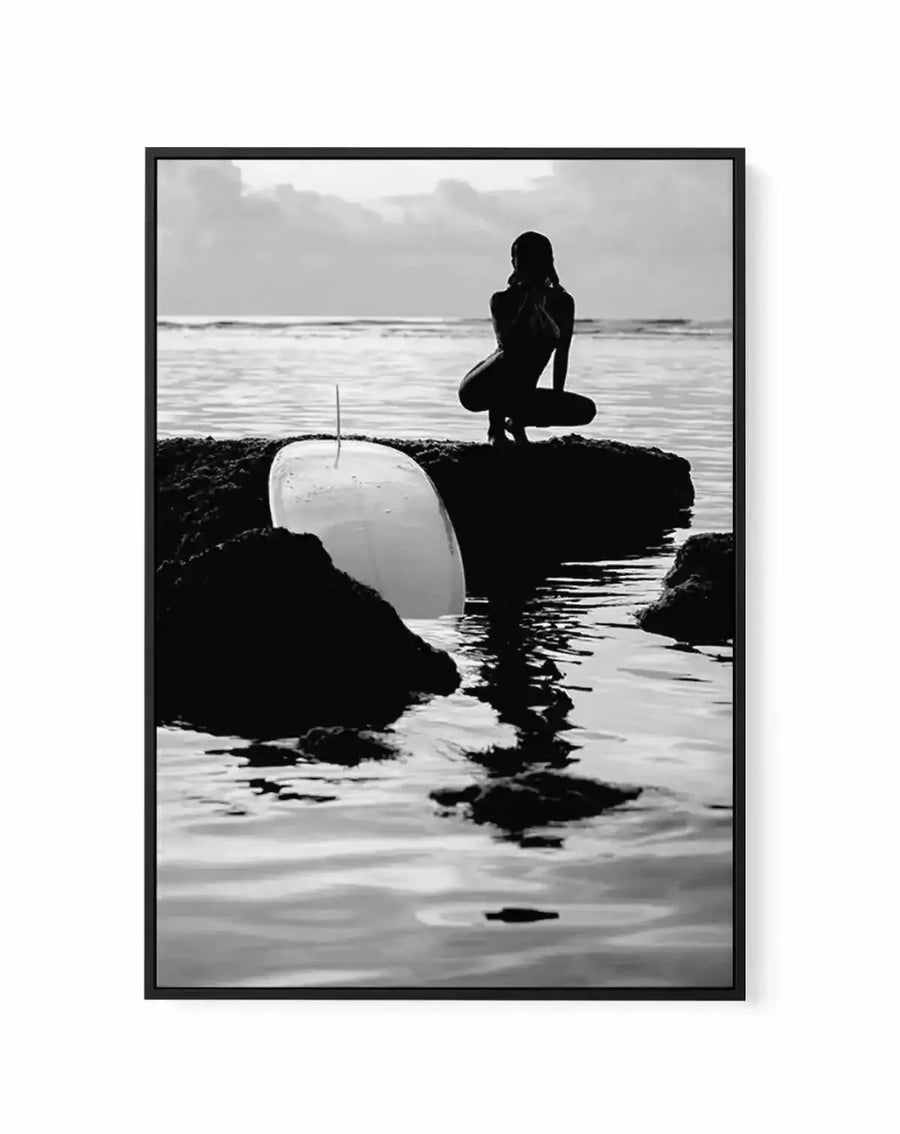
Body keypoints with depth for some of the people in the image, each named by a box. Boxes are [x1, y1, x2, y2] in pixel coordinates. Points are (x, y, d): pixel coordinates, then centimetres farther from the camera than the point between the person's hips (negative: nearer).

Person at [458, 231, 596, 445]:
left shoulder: (562, 302, 0)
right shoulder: (502, 300, -11)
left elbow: (561, 353, 0)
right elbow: (506, 343, -27)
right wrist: (527, 305, -26)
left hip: (519, 393, 5)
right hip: (479, 390, -4)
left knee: (586, 410, -10)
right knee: (508, 359, -39)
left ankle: (517, 421, 8)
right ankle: (496, 428, -15)